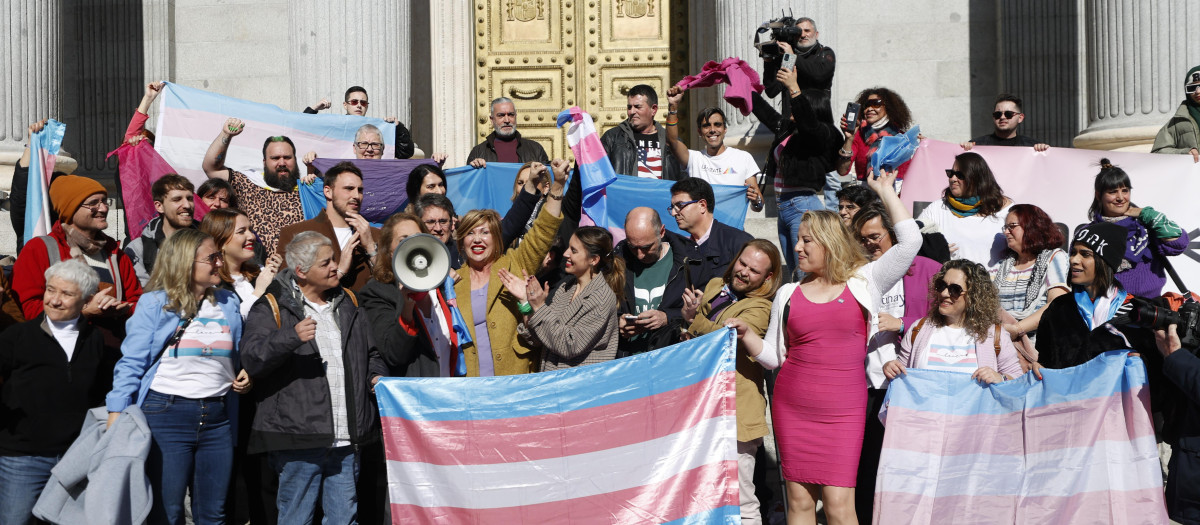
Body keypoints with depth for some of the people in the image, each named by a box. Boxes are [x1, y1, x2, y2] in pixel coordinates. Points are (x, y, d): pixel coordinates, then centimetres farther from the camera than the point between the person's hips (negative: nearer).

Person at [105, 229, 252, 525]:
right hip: (166, 413, -4)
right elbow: (131, 363, -5)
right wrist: (116, 418, -11)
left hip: (217, 417, 5)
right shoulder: (155, 303, -2)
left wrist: (245, 377, 2)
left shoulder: (228, 303, 12)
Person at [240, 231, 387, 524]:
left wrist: (376, 376, 7)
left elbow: (370, 354, 28)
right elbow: (252, 362, -14)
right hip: (300, 439, -5)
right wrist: (291, 337, -28)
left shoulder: (348, 304, 17)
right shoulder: (272, 309, -1)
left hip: (346, 442, 5)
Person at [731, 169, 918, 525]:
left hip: (843, 410, -3)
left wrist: (885, 190, 0)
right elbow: (772, 355, 15)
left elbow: (909, 241, -6)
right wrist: (744, 333, -2)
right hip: (792, 408, 3)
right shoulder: (789, 294, 11)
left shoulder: (864, 282, 4)